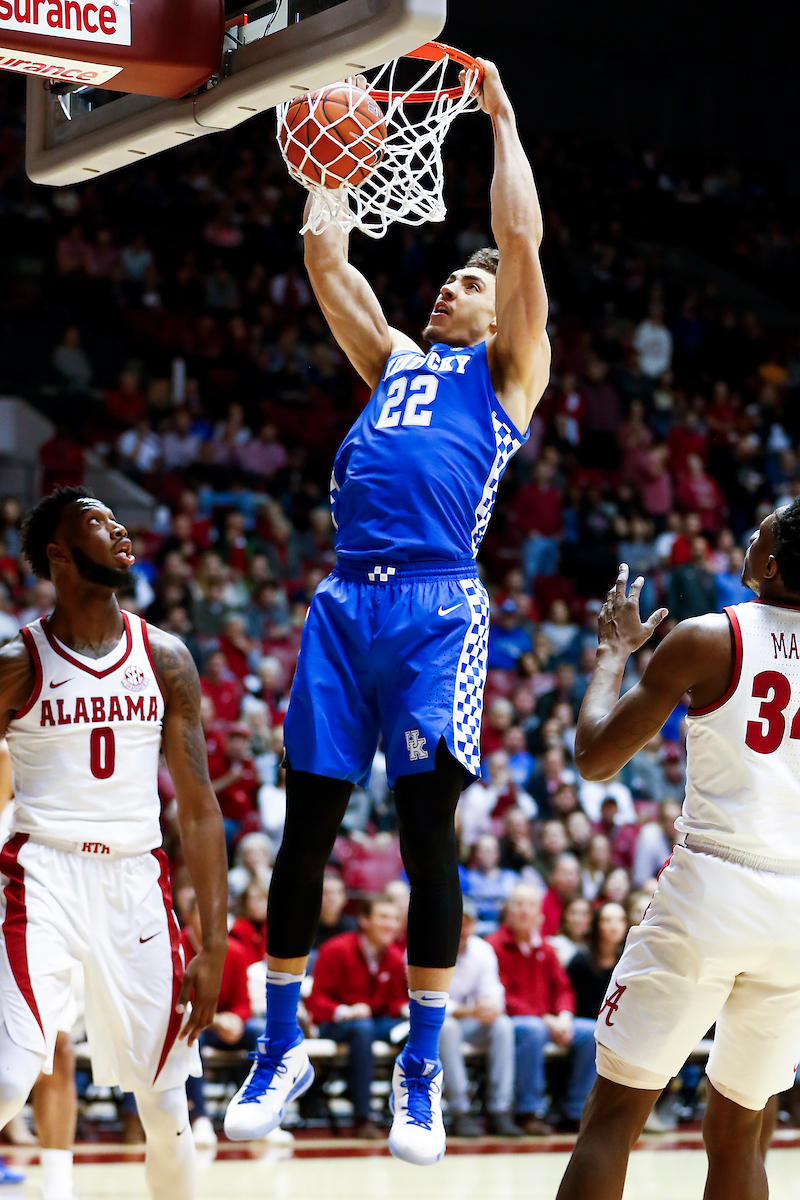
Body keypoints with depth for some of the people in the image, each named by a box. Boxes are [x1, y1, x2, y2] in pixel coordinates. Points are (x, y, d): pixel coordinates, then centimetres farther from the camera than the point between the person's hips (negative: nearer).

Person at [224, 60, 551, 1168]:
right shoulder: (394, 359, 28)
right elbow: (327, 258, 27)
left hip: (437, 605, -5)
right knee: (306, 826, 3)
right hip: (345, 603, 5)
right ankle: (281, 1047, 12)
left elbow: (522, 240, 6)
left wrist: (502, 118, 13)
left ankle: (422, 1072, 0)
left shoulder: (507, 370, 15)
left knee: (428, 828, -7)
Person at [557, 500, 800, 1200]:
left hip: (714, 882, -4)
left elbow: (595, 758, -2)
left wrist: (613, 652, 12)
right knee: (737, 1132, 15)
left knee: (613, 1115, 1)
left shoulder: (706, 640, -5)